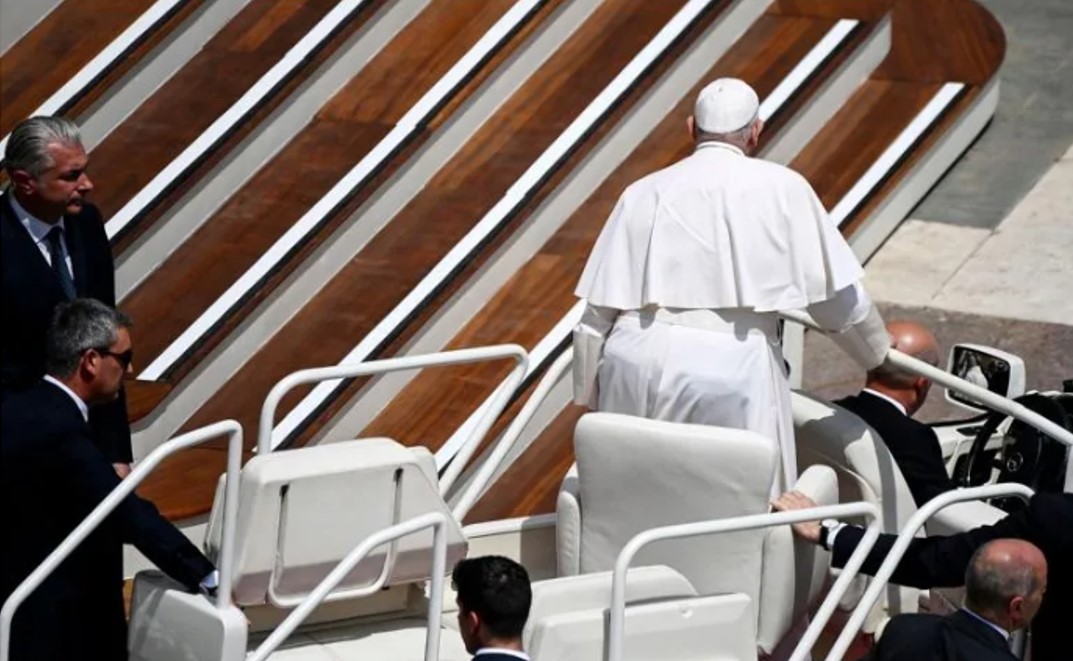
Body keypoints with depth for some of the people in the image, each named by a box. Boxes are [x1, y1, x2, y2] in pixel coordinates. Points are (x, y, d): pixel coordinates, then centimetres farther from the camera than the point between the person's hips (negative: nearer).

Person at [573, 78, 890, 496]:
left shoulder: (644, 193, 11)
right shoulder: (781, 188, 5)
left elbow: (599, 311, 9)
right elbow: (835, 293, 10)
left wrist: (588, 401, 18)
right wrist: (878, 356, 27)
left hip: (636, 357, 3)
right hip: (730, 366, -3)